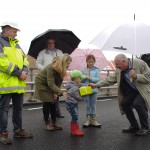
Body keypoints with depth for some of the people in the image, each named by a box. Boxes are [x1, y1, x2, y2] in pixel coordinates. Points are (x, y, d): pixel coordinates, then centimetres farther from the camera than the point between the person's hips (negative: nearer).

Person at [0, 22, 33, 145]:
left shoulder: (16, 44, 20)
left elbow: (24, 59, 18)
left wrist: (25, 71, -3)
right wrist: (19, 73, -17)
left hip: (19, 83, 8)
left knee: (18, 107, 15)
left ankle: (18, 130, 26)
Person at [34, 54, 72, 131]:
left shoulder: (62, 69, -15)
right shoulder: (51, 68, -35)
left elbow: (59, 82, -8)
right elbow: (51, 84, -38)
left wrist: (55, 92, -17)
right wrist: (62, 92, -45)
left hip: (50, 85, 6)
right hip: (42, 83, -6)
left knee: (53, 102, 1)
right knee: (46, 103, -8)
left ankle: (54, 122, 7)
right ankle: (47, 123, 2)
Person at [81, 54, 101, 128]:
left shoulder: (96, 70, -2)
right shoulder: (83, 70, 2)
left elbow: (98, 79, -11)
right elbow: (81, 80, 2)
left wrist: (90, 77, -18)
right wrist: (85, 76, -15)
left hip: (94, 90, -1)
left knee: (93, 105, 8)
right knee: (87, 105, 8)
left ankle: (93, 120, 16)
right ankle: (88, 120, 17)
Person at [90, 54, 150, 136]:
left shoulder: (140, 63, -23)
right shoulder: (119, 69, -6)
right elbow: (110, 78, -3)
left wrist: (136, 76, -35)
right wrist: (97, 85, -9)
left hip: (143, 89, -7)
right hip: (133, 90, 7)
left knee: (138, 103, -27)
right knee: (124, 103, -5)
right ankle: (134, 127, 12)